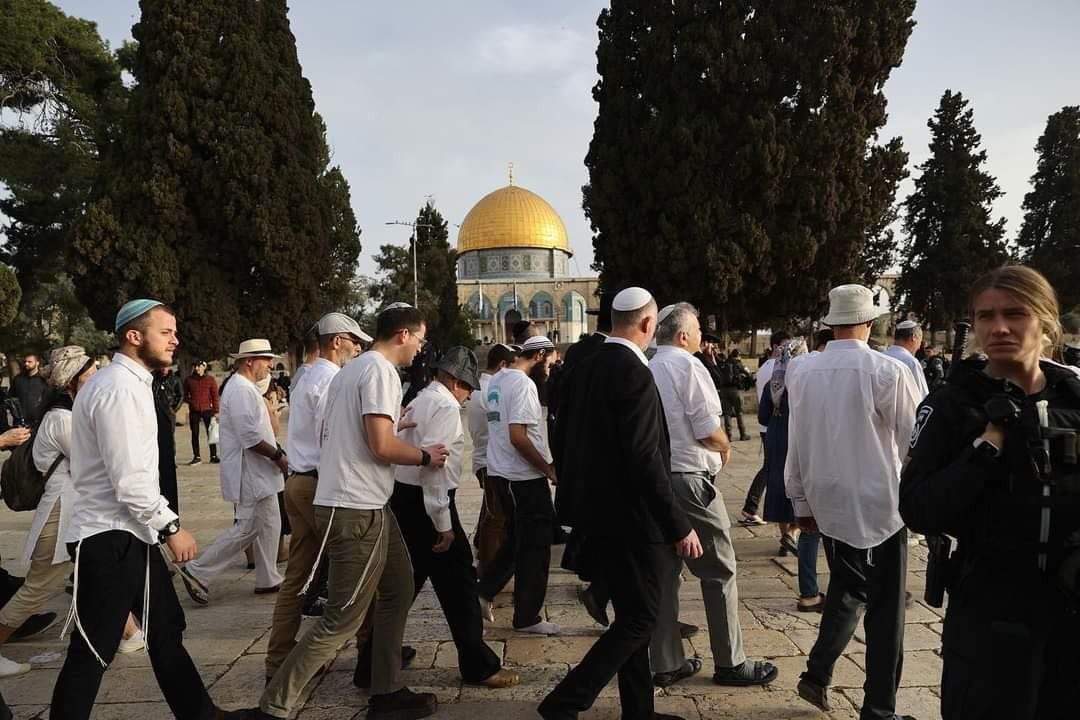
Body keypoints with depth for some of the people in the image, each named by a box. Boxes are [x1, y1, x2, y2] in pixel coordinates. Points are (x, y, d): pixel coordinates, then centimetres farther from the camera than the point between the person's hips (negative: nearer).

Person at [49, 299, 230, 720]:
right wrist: (171, 527, -16)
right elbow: (128, 478, -23)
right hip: (110, 538, -10)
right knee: (92, 652, 0)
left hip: (130, 533, 11)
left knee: (166, 631, 17)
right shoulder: (118, 387, -18)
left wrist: (162, 524, 16)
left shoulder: (130, 383, 13)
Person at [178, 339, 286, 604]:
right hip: (249, 473, -11)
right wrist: (278, 456, -15)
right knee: (247, 528, -5)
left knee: (269, 524, 13)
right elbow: (250, 438, -25)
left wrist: (278, 453, 13)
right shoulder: (241, 390, -19)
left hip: (259, 473, 11)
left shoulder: (246, 387, 15)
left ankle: (268, 580, 21)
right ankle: (197, 571, 5)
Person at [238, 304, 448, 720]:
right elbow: (381, 446, -22)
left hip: (363, 505, 10)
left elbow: (331, 434, 22)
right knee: (342, 620, -3)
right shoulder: (381, 371, -15)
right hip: (357, 510, -10)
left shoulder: (349, 370, 16)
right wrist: (425, 457, -6)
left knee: (398, 591, 17)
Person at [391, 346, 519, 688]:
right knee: (457, 582, 1)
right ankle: (479, 666, 11)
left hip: (403, 498, 9)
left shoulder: (419, 402, 15)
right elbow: (433, 463, -23)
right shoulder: (447, 407, -13)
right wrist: (443, 523, -20)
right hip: (427, 503, -9)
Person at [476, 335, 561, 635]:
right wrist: (549, 469, -15)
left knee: (516, 540, 22)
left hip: (501, 473, 9)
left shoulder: (497, 379, 12)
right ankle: (527, 617, 11)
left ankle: (484, 593, 24)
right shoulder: (523, 384, -18)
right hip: (525, 478, -9)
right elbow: (518, 436, -25)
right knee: (535, 548, 2)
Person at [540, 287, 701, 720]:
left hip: (599, 514, 9)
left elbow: (562, 440, 12)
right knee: (640, 619, 5)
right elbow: (645, 460, -24)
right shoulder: (634, 374, -20)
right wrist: (679, 526, -18)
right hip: (631, 519, -9)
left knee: (631, 616, 19)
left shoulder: (586, 367, 6)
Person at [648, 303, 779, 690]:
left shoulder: (648, 371, 10)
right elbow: (709, 431, -15)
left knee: (664, 571, 11)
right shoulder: (688, 366, -11)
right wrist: (725, 448, 6)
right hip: (689, 479, -7)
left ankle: (665, 663, 19)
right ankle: (730, 663, 15)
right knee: (719, 571, 6)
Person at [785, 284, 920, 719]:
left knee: (846, 590, 22)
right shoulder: (888, 371, -16)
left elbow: (796, 445, 3)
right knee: (884, 607, 9)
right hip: (879, 504, -4)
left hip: (828, 502, 4)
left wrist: (801, 502, 13)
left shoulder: (801, 372, -3)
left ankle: (817, 675, 18)